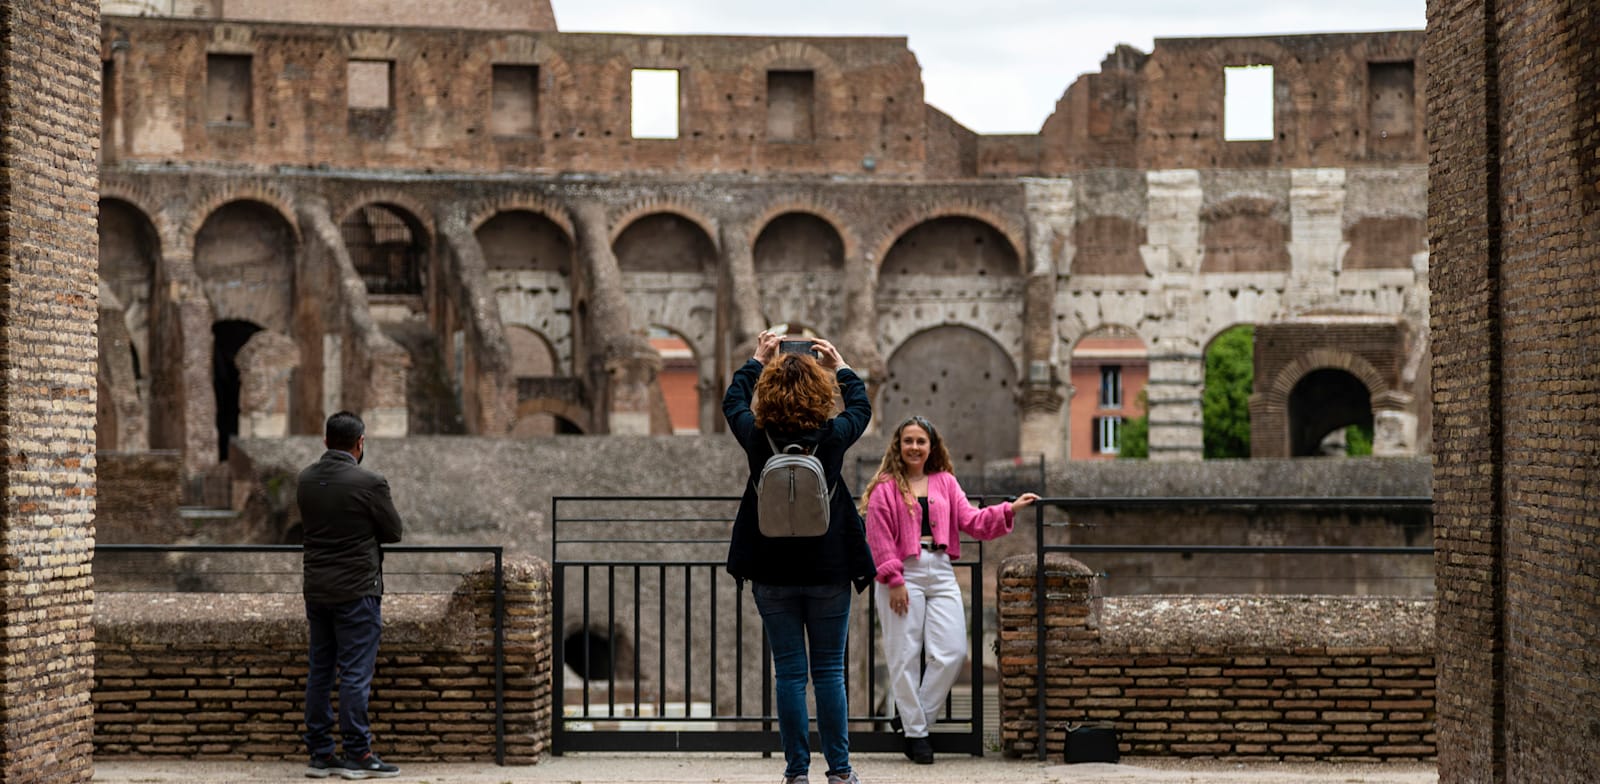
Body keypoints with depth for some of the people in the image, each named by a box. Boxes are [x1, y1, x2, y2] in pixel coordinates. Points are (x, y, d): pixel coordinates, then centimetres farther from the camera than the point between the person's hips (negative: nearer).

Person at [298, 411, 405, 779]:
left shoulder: (305, 480, 4)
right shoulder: (369, 483, -14)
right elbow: (394, 532, -5)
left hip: (316, 590, 6)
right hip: (357, 591, -6)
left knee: (319, 672, 10)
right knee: (355, 673, -3)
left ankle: (320, 754, 15)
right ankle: (357, 756, 0)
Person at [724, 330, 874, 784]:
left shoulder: (757, 437, -6)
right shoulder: (832, 436, -8)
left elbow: (732, 402, 16)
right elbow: (861, 408, 15)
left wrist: (758, 360, 28)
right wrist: (839, 367, 27)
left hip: (774, 574, 1)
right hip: (829, 571, 0)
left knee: (789, 673, 4)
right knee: (829, 672, 6)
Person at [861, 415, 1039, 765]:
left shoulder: (945, 483, 14)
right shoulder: (885, 488, 0)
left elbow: (971, 521, 9)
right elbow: (879, 539, -5)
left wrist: (1009, 510, -2)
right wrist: (894, 581, -11)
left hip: (940, 574, 4)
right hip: (903, 576, -4)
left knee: (953, 653, -3)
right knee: (905, 656, 0)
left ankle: (916, 716, 13)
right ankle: (914, 733, 11)